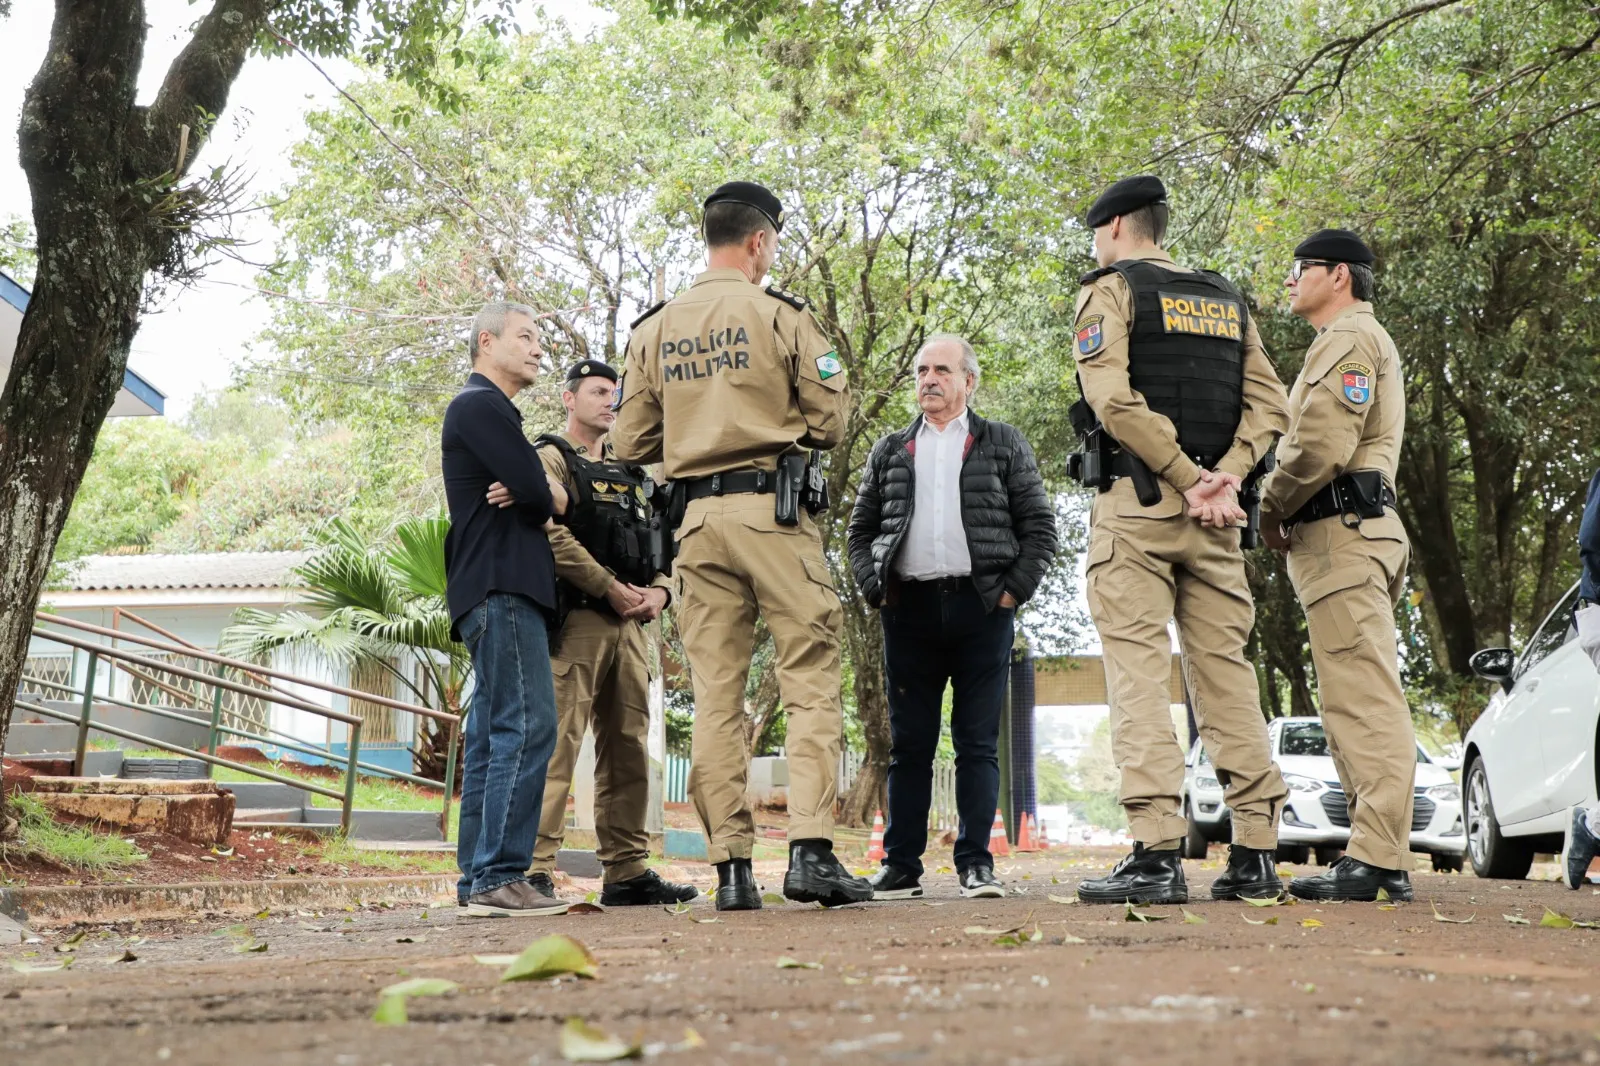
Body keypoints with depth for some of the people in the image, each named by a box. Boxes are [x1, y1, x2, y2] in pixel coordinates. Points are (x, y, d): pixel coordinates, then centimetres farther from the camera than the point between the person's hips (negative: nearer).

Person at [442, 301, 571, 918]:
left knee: (492, 738, 7)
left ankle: (479, 882, 8)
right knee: (527, 727, -16)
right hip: (502, 588, -10)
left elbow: (548, 501, 21)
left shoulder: (490, 411, 28)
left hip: (498, 594, 10)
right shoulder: (480, 405, -4)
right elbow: (537, 494, -16)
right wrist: (547, 504, 7)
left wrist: (540, 504, -2)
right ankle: (500, 878, -19)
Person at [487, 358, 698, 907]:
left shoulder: (629, 473, 25)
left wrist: (659, 590, 0)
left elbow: (658, 540, 20)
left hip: (629, 623, 7)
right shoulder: (551, 459, 2)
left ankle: (627, 871, 12)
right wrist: (611, 589, -14)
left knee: (627, 747, 7)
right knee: (557, 743, -12)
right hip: (576, 619, -7)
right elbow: (554, 537, -14)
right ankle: (535, 868, -11)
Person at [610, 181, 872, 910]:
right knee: (811, 679, 0)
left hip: (697, 518, 4)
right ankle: (811, 850, -9)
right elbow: (829, 420, -2)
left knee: (715, 693, 5)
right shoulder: (778, 314, -2)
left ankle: (730, 866, 4)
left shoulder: (654, 330, 10)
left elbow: (630, 444, 10)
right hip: (772, 509, -4)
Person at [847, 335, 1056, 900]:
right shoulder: (889, 451, 17)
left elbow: (1039, 526, 7)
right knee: (909, 743, 3)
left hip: (981, 608, -2)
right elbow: (860, 531, 17)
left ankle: (975, 863, 5)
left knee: (978, 743, 0)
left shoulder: (1003, 444, 11)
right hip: (910, 610, 2)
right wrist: (875, 590, 3)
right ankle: (901, 865, 8)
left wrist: (1013, 592, -3)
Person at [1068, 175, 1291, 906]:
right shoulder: (1227, 301, 19)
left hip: (1136, 505, -5)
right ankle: (1256, 853, 8)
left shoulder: (1109, 292, 1)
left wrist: (1188, 481, -12)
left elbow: (1114, 400, -14)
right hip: (1213, 516, 6)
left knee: (1139, 671, -6)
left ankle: (1157, 853, -13)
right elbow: (1268, 403, 8)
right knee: (1224, 669, 8)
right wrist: (1224, 478, -4)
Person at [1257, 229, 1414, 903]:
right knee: (1360, 702, 9)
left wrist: (1271, 508, -5)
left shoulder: (1349, 337, -5)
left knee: (1364, 700, -15)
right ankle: (1386, 857, 10)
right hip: (1349, 535, 11)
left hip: (1340, 530, -11)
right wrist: (1285, 514, 10)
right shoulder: (1349, 343, 29)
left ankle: (1376, 858, -18)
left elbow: (1322, 444, -19)